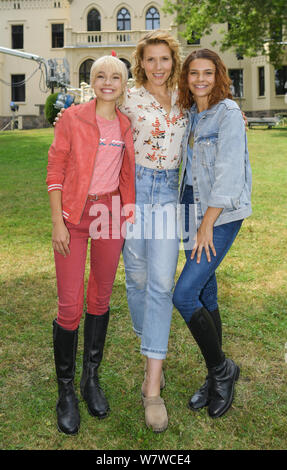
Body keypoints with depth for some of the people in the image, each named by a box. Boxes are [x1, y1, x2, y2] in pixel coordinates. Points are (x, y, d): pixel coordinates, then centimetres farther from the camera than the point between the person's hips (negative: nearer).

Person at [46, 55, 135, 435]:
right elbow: (55, 171, -5)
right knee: (70, 305, -4)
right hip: (74, 214, -4)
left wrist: (127, 215, 11)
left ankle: (92, 379, 28)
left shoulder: (126, 125, 9)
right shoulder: (72, 119, -3)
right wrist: (58, 222, -11)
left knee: (101, 299, 11)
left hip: (110, 214, 4)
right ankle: (66, 392, 14)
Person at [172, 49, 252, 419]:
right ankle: (216, 377, 26)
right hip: (193, 210, 7)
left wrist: (207, 225, -19)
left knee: (184, 295, -13)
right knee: (205, 295, 11)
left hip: (221, 215, -7)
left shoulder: (228, 113, -10)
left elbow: (228, 173, -17)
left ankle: (222, 368, 10)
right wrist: (195, 220, 8)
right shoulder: (190, 114, 12)